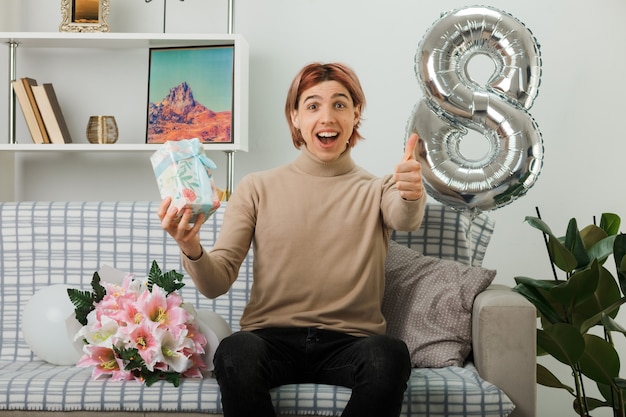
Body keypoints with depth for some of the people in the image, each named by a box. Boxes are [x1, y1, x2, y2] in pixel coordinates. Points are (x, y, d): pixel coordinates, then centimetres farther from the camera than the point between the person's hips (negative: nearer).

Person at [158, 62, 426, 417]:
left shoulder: (377, 190, 10)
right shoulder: (257, 188, 8)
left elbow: (405, 220, -15)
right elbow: (216, 283, 1)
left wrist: (412, 197, -39)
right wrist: (191, 249, -22)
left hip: (350, 343, 1)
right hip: (273, 338, 0)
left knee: (390, 355, -32)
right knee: (236, 352, -33)